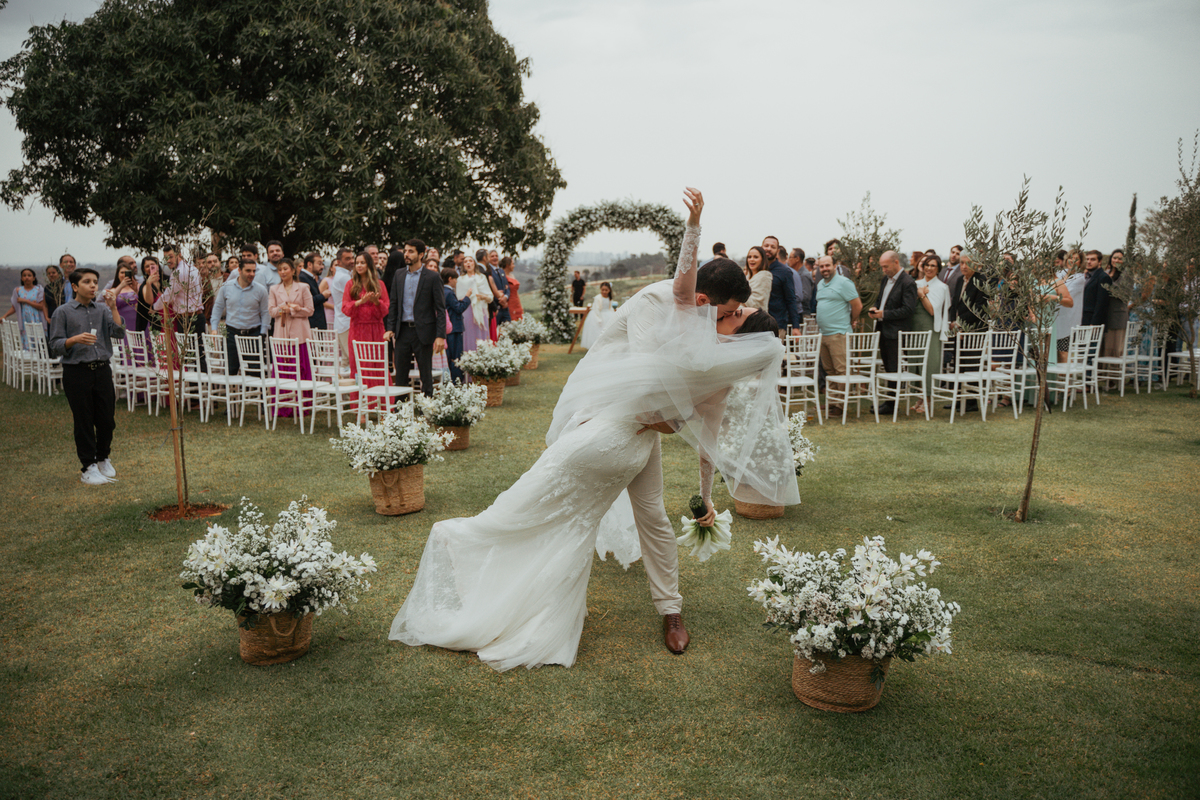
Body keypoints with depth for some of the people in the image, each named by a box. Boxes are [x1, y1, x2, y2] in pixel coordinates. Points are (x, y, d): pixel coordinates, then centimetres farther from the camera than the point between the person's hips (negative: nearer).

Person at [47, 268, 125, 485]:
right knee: (83, 421, 2)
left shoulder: (102, 310, 9)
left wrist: (113, 307, -12)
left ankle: (103, 459, 29)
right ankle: (88, 468, 12)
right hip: (77, 371, -3)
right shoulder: (63, 312, 1)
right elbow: (55, 346, -1)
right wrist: (75, 340, -18)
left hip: (102, 370, 3)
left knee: (107, 419, 7)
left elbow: (119, 332, -5)